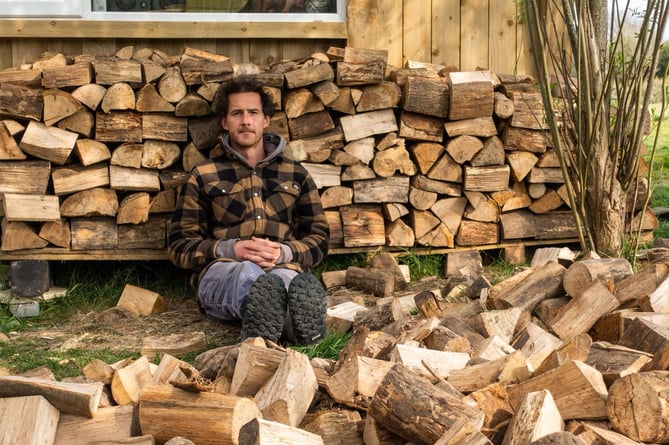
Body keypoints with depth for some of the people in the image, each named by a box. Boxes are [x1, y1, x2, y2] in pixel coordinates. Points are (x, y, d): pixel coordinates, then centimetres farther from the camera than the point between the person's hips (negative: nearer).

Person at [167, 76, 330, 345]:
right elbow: (179, 245, 14)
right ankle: (298, 324, -73)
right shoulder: (202, 176, 21)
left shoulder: (296, 175, 25)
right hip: (222, 274, -2)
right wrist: (230, 249, -6)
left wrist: (285, 252, -4)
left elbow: (319, 239, 20)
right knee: (248, 274, -42)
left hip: (285, 270, 2)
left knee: (285, 279, -40)